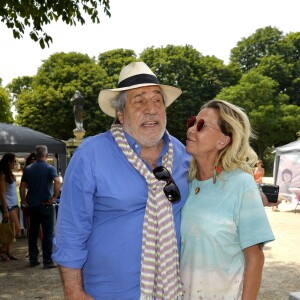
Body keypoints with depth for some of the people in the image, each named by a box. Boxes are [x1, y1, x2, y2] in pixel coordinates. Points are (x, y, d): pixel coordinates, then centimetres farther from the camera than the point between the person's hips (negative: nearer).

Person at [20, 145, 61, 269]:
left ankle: (33, 259, 18)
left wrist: (24, 201, 13)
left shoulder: (28, 169, 7)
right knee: (48, 234, 1)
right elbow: (58, 182, -23)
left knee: (33, 233, 13)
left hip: (32, 206, 4)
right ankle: (48, 261, 2)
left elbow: (22, 186, 5)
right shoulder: (50, 168, -7)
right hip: (46, 206, -4)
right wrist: (54, 197, -15)